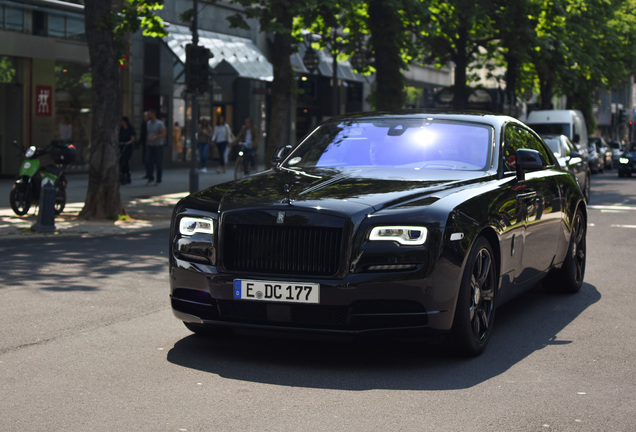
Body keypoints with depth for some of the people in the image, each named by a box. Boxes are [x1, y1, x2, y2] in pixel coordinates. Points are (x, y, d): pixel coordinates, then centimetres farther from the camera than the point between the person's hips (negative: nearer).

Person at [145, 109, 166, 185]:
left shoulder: (160, 123, -8)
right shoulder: (148, 123, 13)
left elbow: (163, 134, -16)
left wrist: (154, 138, -25)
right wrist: (146, 144, 16)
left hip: (158, 146, -5)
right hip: (150, 146, 5)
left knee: (159, 163, 0)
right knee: (148, 162, -5)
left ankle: (158, 180, 8)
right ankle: (150, 178, 8)